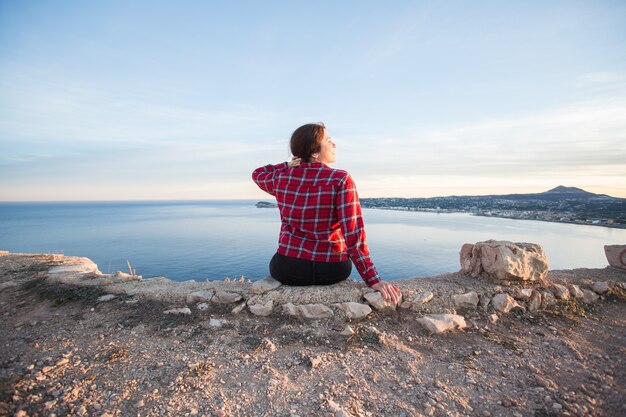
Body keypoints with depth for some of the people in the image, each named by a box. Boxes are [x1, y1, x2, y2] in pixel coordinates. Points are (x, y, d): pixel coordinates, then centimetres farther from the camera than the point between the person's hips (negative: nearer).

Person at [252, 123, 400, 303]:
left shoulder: (281, 178, -4)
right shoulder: (341, 180, -15)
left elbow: (258, 174, 20)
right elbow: (353, 235, -21)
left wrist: (289, 165, 8)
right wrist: (373, 280, -17)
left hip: (287, 270, 2)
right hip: (331, 271, -1)